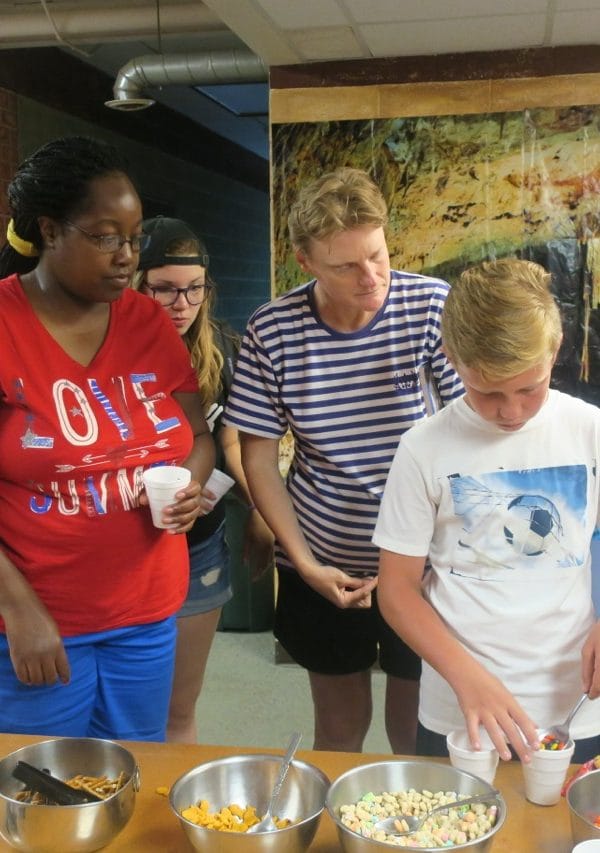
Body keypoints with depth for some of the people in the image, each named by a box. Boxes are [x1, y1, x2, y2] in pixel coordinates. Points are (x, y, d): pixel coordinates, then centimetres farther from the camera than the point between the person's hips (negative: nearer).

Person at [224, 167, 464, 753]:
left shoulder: (431, 305, -13)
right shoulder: (272, 331, -10)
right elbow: (259, 455, -2)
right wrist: (304, 563, -8)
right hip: (322, 567, 1)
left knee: (415, 734, 14)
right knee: (339, 728, 19)